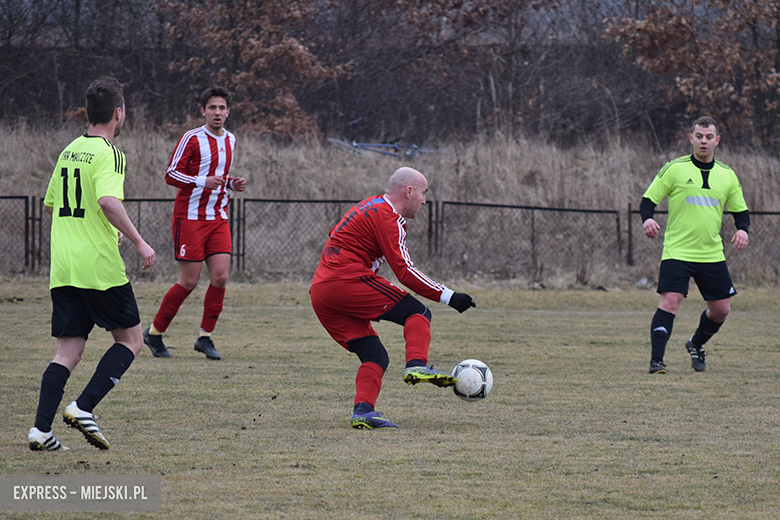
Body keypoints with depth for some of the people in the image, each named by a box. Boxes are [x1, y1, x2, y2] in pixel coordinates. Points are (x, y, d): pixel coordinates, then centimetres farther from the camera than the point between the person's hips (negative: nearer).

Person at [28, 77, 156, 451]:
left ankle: (41, 428, -7)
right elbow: (108, 201, -25)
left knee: (68, 351, 6)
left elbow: (49, 205, 25)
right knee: (130, 340, 8)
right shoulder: (108, 153, -9)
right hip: (100, 268, -7)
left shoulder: (69, 151, 15)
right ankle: (83, 407, -7)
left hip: (62, 268, 7)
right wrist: (138, 242, -18)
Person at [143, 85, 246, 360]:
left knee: (221, 276, -6)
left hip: (218, 218, 6)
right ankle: (154, 333, 9)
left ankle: (205, 337, 6)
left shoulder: (230, 140, 13)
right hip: (190, 217, -6)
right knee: (189, 281, -6)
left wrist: (232, 184, 6)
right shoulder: (192, 139, -9)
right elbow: (171, 175, -11)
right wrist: (203, 181, -24)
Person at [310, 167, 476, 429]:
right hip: (348, 281, -9)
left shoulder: (371, 206, 24)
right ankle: (416, 365, -29)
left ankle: (362, 410, -9)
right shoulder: (388, 217, -6)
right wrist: (447, 296, -12)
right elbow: (404, 271, -13)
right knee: (417, 313, -7)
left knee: (375, 356, 8)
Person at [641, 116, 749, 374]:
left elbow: (741, 211, 17)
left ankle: (696, 345, 34)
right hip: (677, 251, -4)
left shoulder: (727, 175, 9)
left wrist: (742, 229, -5)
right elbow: (648, 199, 0)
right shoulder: (674, 169, -2)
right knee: (670, 300, -19)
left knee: (721, 309, 6)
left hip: (712, 254, 4)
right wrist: (647, 219, -22)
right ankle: (656, 360, -18)